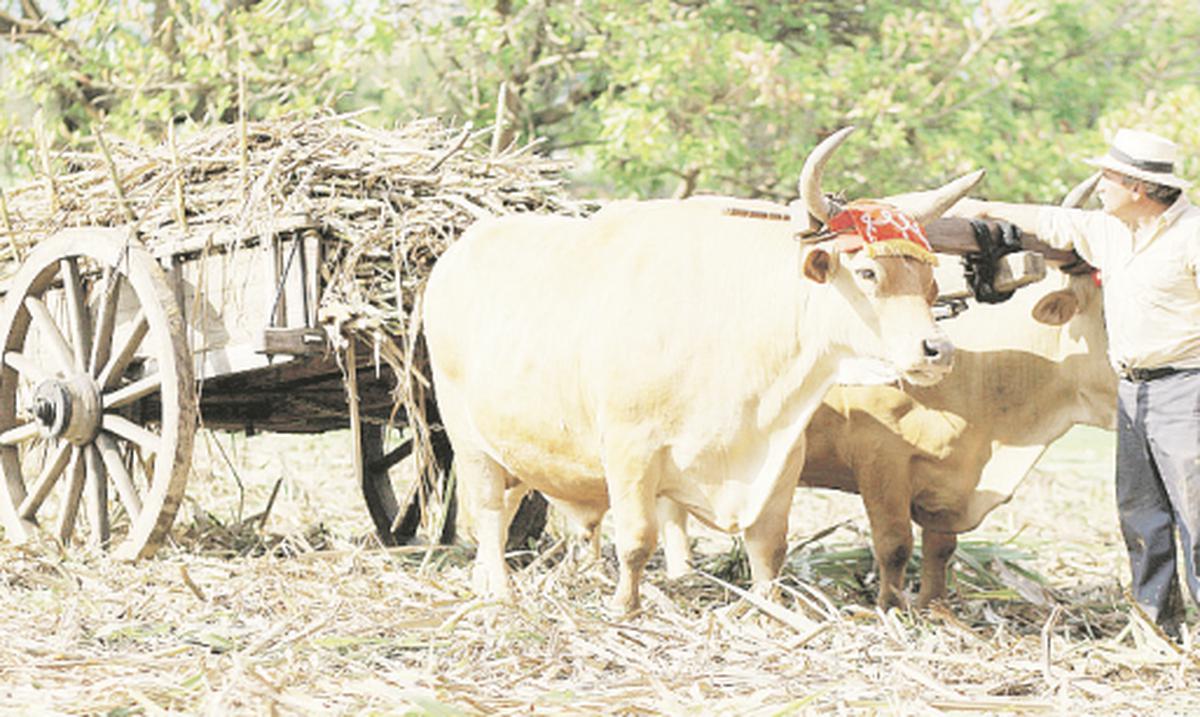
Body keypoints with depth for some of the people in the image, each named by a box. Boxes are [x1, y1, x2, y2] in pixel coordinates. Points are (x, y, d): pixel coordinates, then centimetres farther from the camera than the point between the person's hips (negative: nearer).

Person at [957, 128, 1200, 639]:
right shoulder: (1108, 230, 12)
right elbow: (1056, 225, 26)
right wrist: (987, 209, 32)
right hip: (1132, 388, 8)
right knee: (1140, 513, 9)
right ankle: (1159, 626, 16)